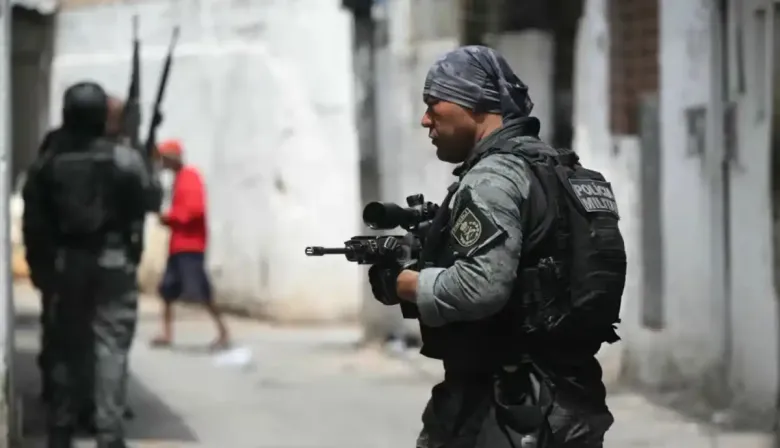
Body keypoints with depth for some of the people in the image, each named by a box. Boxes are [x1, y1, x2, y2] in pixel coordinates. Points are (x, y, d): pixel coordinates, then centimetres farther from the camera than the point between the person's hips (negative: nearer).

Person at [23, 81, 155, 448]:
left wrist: (40, 264, 11)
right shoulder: (124, 160, -11)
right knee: (110, 350, -3)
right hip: (113, 263, -3)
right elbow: (142, 205, -2)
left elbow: (34, 222, 2)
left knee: (67, 349, 13)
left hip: (66, 264, 3)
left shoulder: (46, 163, 0)